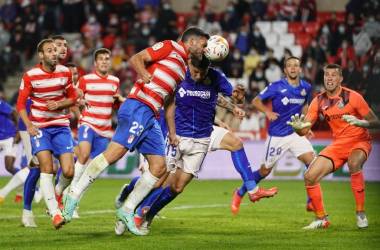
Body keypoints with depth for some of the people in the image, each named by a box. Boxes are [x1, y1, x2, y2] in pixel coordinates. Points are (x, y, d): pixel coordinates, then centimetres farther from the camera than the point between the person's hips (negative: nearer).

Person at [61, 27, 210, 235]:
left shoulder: (183, 67, 26)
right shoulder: (169, 47, 1)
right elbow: (136, 59, -8)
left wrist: (172, 132, 29)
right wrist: (144, 73, -28)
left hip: (151, 117, 9)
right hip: (138, 107, -9)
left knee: (160, 167, 0)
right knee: (115, 152, -20)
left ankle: (127, 211, 5)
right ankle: (73, 196, -15)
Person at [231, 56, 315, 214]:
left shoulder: (306, 88, 4)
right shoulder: (276, 87, -10)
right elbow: (256, 101, -6)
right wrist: (267, 112, -24)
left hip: (296, 133, 4)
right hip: (277, 135, -4)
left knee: (311, 161, -17)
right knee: (264, 171, 5)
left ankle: (311, 202, -9)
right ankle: (239, 194, 28)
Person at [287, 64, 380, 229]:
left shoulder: (352, 97, -14)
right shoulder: (319, 101, -2)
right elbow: (304, 130, -3)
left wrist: (360, 122, -33)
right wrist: (297, 127, -27)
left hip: (359, 141, -5)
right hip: (338, 144, 5)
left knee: (354, 163, -38)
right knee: (310, 176, -8)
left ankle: (361, 213, -25)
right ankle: (321, 218, 13)